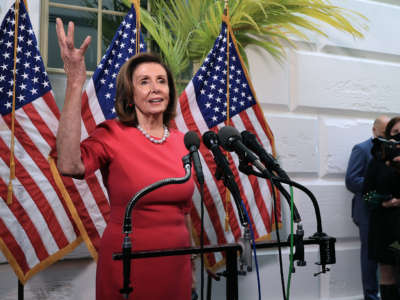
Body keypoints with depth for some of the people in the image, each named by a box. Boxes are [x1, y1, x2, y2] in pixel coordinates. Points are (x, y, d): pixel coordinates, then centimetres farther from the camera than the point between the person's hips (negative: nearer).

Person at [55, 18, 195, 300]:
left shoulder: (182, 141, 4)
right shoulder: (113, 134, -10)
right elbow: (69, 166, -32)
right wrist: (75, 83, -33)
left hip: (175, 265, 5)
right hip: (126, 267, -4)